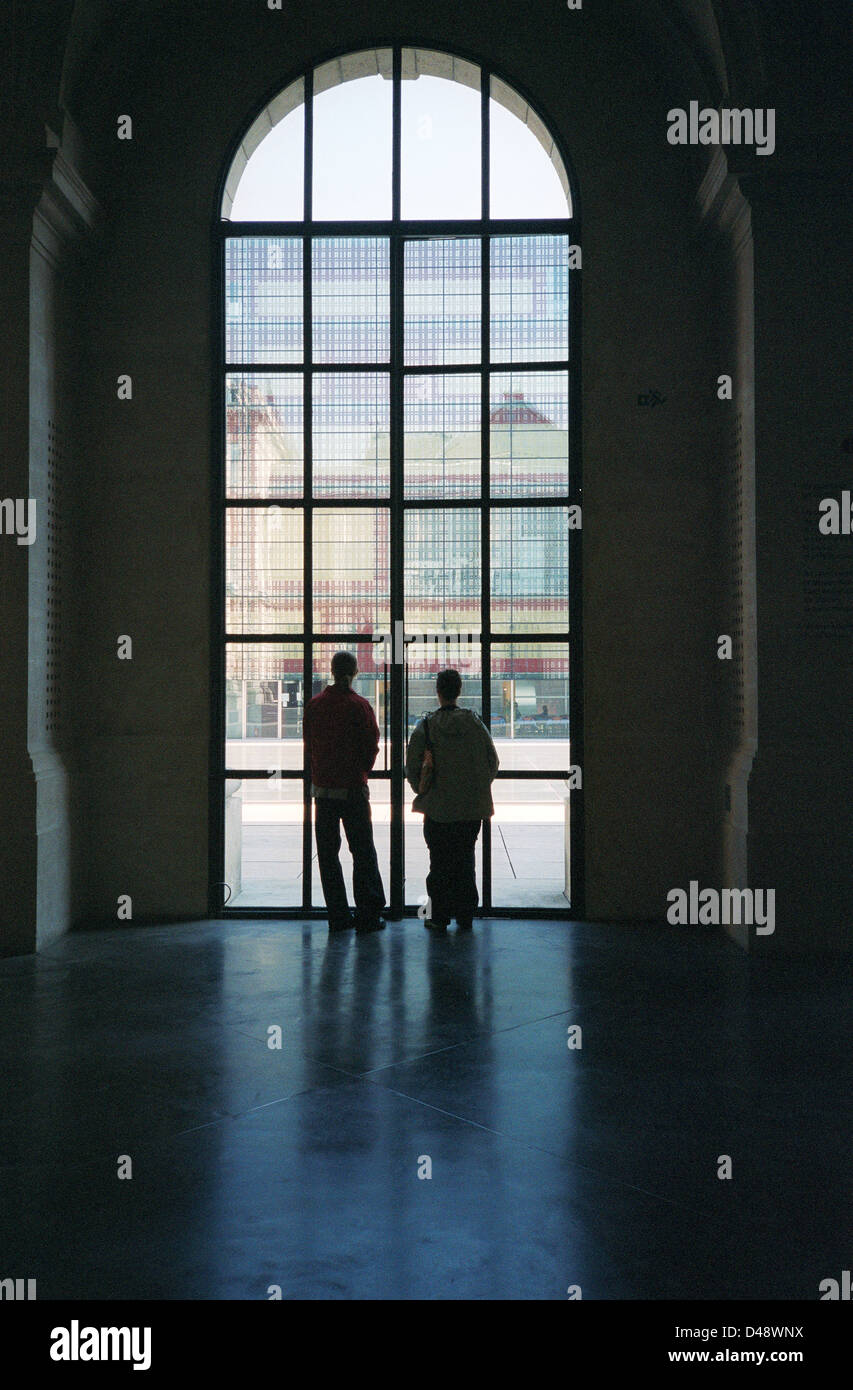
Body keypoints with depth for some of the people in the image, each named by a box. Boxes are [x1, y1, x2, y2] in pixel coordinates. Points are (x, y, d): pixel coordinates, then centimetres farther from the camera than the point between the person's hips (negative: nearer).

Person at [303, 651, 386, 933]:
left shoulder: (314, 704, 2)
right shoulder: (359, 706, -9)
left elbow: (308, 746, 6)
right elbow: (371, 748, -6)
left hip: (323, 788, 3)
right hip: (353, 788, -3)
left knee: (328, 852, 8)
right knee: (362, 851, 4)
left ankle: (338, 916, 9)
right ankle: (367, 915, 2)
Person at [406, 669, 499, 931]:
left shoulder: (425, 726, -8)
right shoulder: (474, 722, -2)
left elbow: (412, 767, -7)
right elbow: (492, 760, 3)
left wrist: (423, 791, 10)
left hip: (437, 808, -2)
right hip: (472, 806, 2)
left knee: (439, 862, 7)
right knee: (465, 860, 11)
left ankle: (439, 916, 9)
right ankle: (465, 916, 14)